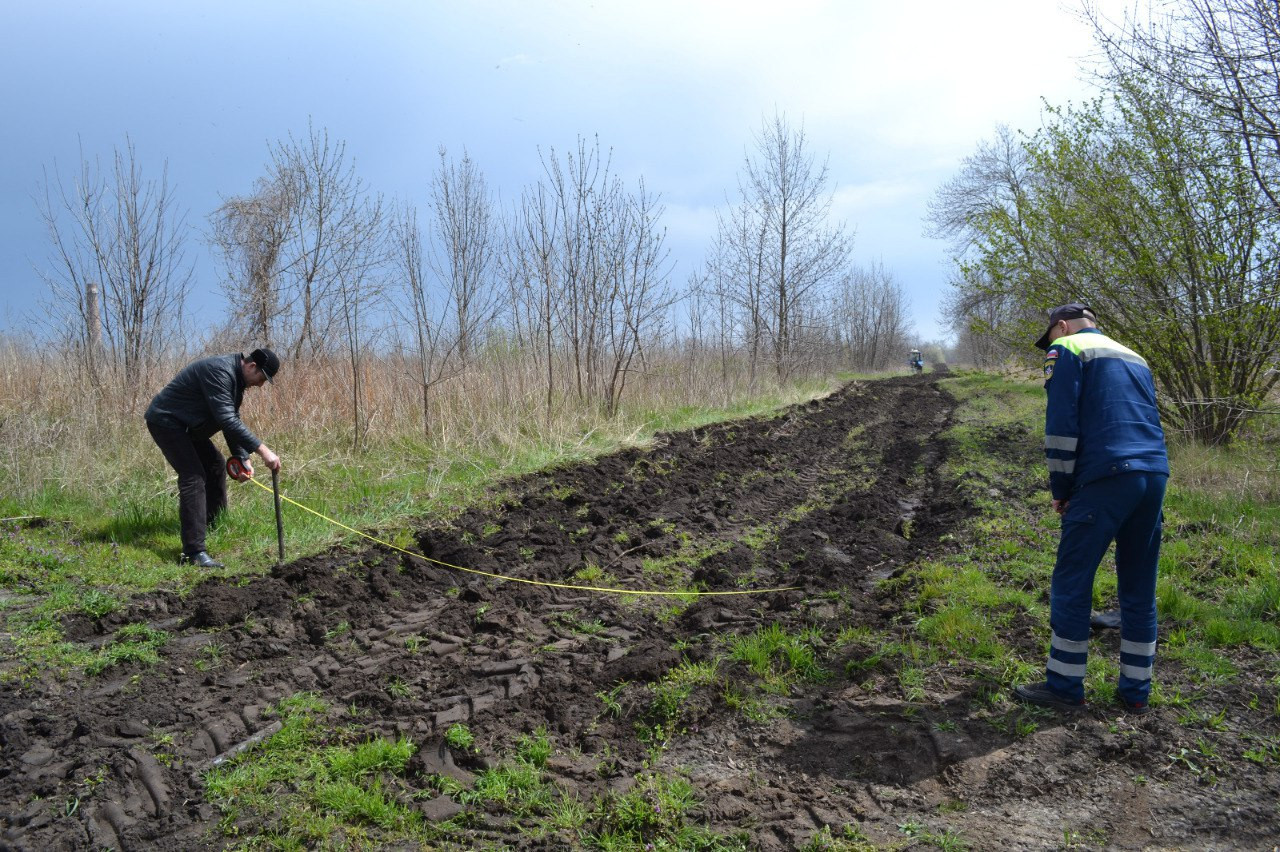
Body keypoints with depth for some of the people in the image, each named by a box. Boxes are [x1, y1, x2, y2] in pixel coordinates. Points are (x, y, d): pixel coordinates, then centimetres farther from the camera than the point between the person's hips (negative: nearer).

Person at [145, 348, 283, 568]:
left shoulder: (236, 378, 6)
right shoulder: (219, 371, -26)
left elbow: (232, 420, 10)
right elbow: (227, 421, -34)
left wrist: (243, 458, -1)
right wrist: (263, 450, -37)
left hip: (186, 425, 11)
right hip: (165, 421, -11)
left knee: (215, 466, 16)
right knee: (193, 477, -19)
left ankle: (213, 525, 31)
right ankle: (194, 552, -22)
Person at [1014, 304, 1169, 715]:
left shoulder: (1066, 350, 4)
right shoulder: (1134, 357, 26)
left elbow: (1061, 425, -6)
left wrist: (1061, 489, 1)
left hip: (1105, 479, -7)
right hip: (1155, 476, 7)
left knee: (1071, 583, 2)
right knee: (1139, 589, 13)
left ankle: (1064, 686, 8)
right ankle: (1136, 691, 19)